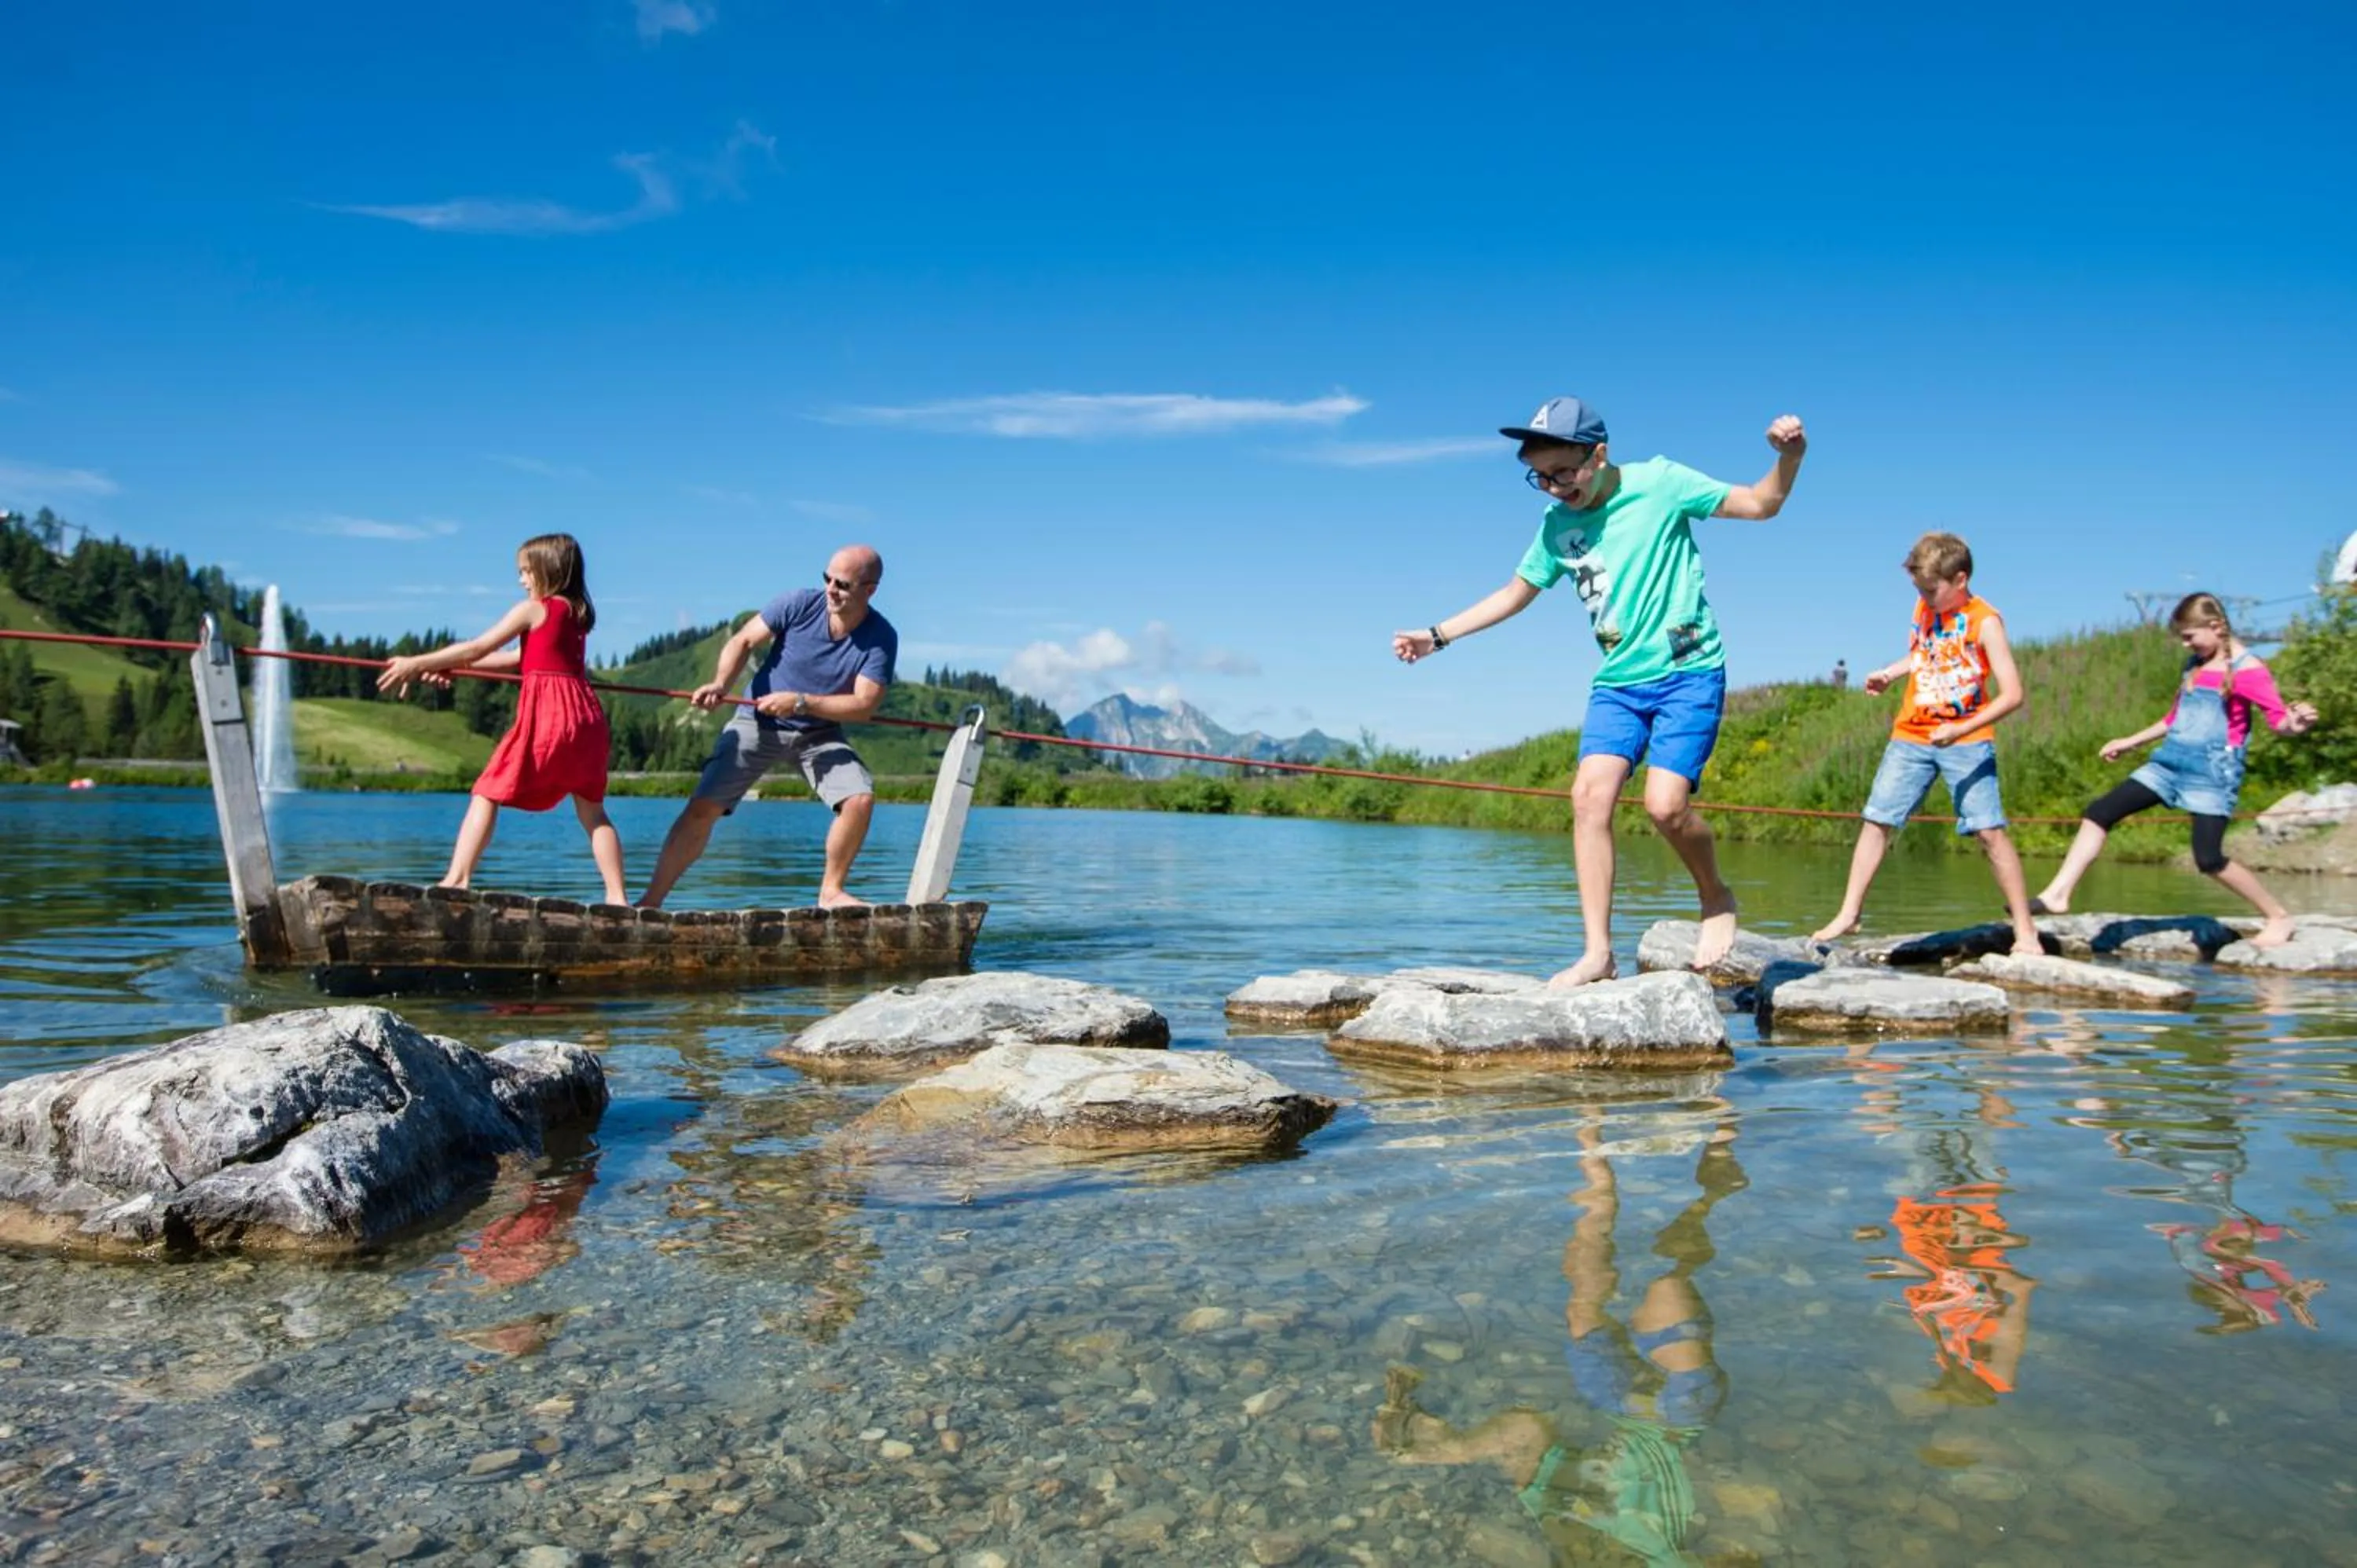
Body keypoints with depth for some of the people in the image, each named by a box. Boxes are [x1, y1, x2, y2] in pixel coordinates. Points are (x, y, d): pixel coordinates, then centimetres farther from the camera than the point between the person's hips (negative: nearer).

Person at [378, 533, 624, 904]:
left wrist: (416, 664, 9)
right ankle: (617, 896, 4)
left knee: (487, 794, 0)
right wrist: (452, 666, 25)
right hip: (586, 714, 7)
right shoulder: (577, 613, 21)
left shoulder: (533, 609, 1)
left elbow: (476, 649, 2)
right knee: (591, 809, 9)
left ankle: (456, 879, -8)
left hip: (545, 713, -7)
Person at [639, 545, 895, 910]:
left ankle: (831, 891, -1)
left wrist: (800, 702, -28)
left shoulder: (881, 638, -15)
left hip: (819, 734, 1)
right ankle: (652, 899, 1)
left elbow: (865, 705, -21)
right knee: (702, 808, -10)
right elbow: (744, 641, -7)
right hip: (758, 722, 0)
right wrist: (721, 684, -25)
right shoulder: (800, 604, -14)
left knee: (860, 798, -21)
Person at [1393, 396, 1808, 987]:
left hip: (1689, 672, -4)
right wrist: (1437, 636, 13)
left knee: (1665, 804, -18)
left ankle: (1717, 898, 13)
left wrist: (1789, 456, -22)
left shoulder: (1658, 483, -7)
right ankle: (1598, 952, -9)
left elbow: (1761, 504, -3)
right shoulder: (1556, 524, 4)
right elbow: (1514, 594, 17)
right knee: (1590, 795, -12)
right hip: (1618, 679, 5)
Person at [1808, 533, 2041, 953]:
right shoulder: (1925, 607, 6)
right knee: (1876, 820, 0)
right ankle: (1848, 914, 7)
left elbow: (2012, 694, -17)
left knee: (1989, 830, -9)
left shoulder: (1985, 622, -11)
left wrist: (1960, 729, -26)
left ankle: (2025, 930, 0)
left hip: (1966, 741, -5)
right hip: (1911, 737, 5)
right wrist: (1889, 673, 8)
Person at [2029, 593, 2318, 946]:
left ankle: (2279, 917, 9)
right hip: (2170, 762, 7)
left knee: (2209, 859, -13)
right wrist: (2130, 742, 29)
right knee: (2099, 813, -4)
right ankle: (2057, 895, -5)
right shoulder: (2194, 664, 14)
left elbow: (2279, 720, -14)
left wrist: (2296, 723, -37)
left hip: (2213, 772, -7)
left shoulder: (2247, 670, -9)